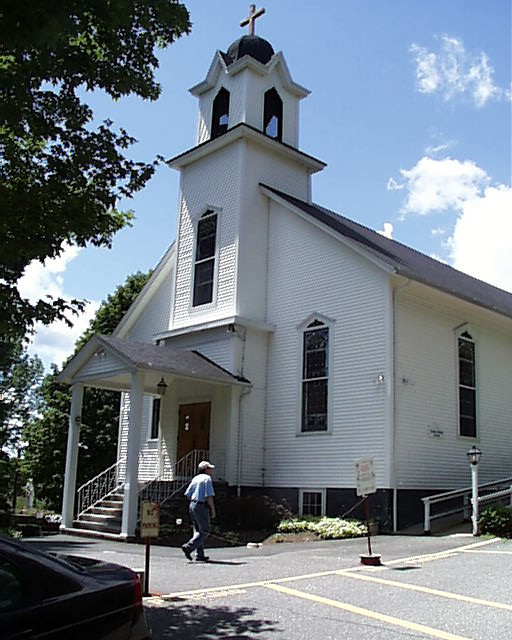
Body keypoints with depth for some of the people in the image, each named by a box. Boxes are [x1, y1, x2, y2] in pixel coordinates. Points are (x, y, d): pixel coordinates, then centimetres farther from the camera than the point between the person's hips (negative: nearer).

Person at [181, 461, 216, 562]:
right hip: (201, 506, -8)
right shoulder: (207, 479, -9)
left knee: (198, 531, 13)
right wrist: (213, 510, -9)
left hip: (192, 505, 8)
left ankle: (200, 555, 13)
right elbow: (209, 496, -15)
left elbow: (188, 494, 12)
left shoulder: (195, 478, 14)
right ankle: (188, 547, -14)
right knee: (204, 531, -2)